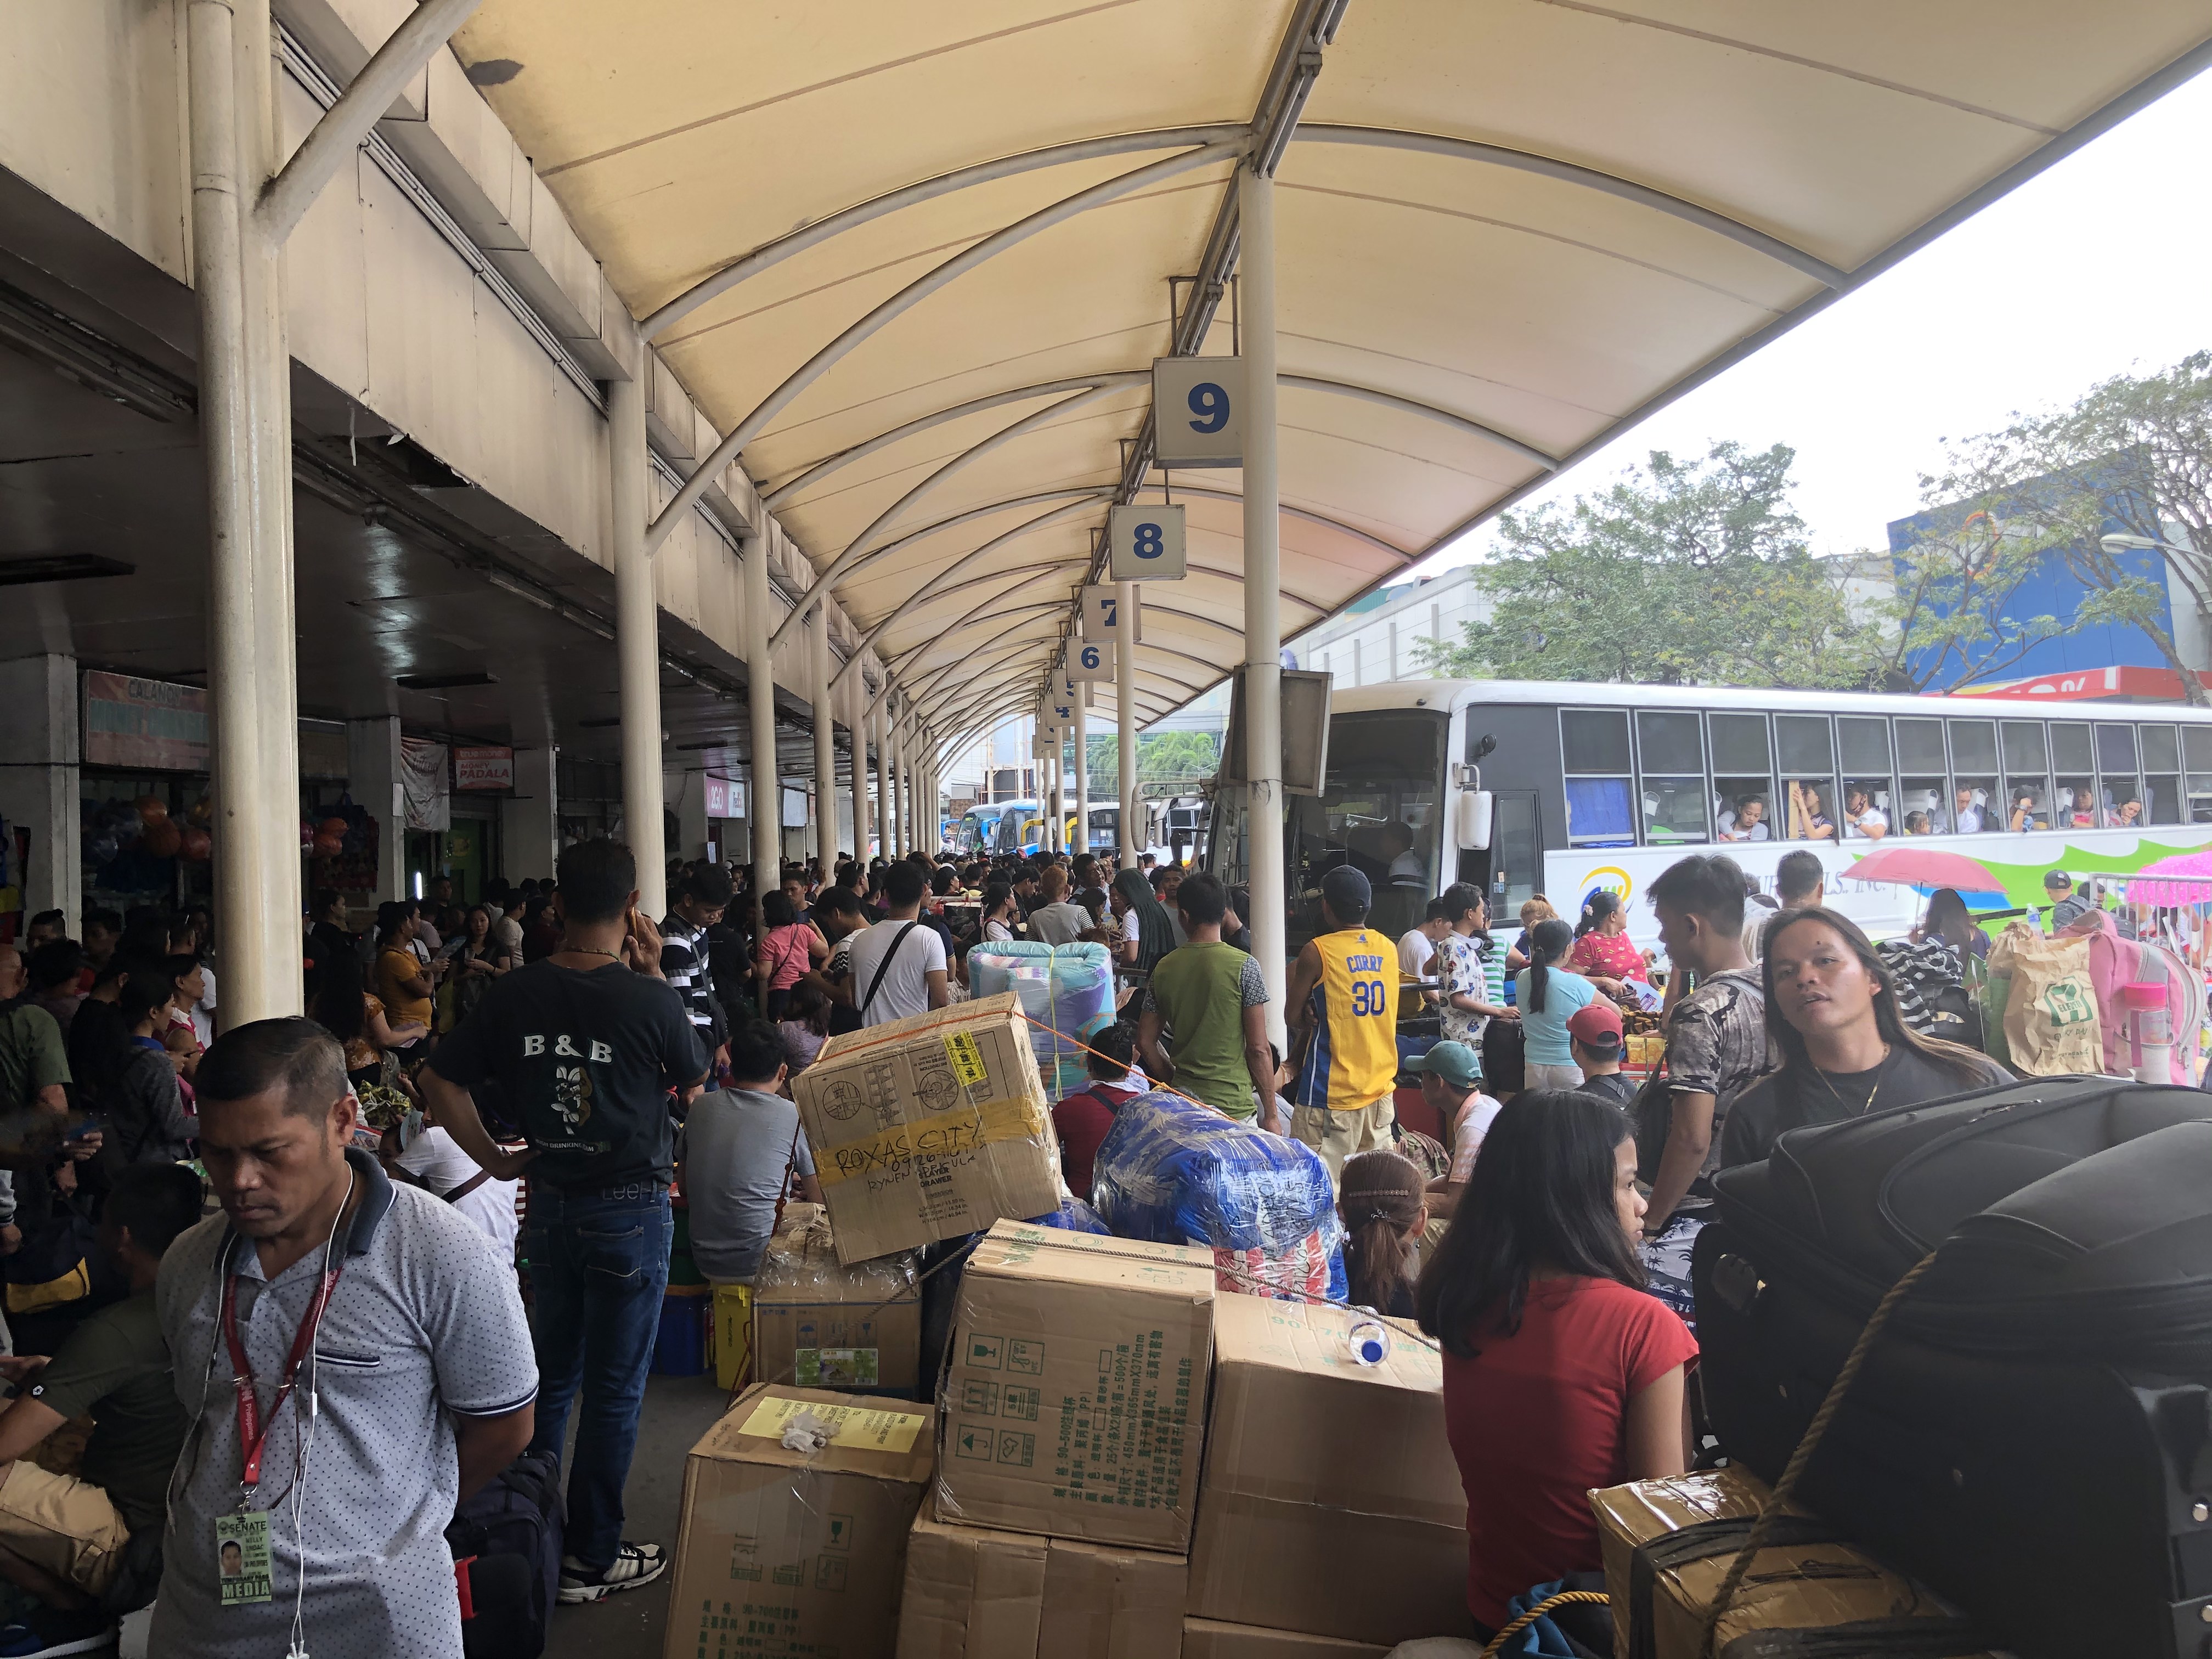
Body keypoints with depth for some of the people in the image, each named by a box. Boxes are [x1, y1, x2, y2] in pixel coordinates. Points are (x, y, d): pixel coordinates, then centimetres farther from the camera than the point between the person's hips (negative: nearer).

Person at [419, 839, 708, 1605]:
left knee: (552, 1374, 21)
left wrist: (496, 1161, 6)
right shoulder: (648, 999, -19)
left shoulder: (514, 994, -6)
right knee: (615, 1389, 9)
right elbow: (695, 1081, -1)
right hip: (631, 1210, -5)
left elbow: (438, 1080, 1)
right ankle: (592, 1558, 20)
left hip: (548, 1206, 5)